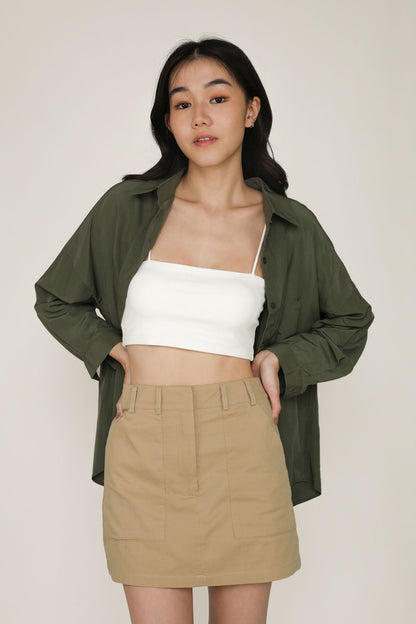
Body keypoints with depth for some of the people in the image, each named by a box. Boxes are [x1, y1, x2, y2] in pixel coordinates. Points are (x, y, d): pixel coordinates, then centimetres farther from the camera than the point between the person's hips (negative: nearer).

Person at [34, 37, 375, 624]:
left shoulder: (291, 227, 4)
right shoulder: (127, 208, 3)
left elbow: (350, 323, 18)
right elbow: (55, 298, 16)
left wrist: (280, 358, 3)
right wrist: (114, 351, 2)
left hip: (242, 443, 1)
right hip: (144, 443, 0)